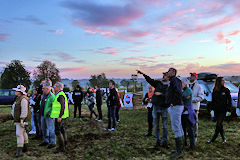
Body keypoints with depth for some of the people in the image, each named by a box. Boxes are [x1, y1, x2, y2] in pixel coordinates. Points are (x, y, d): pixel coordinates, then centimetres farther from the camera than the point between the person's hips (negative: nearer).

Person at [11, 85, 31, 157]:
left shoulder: (23, 99, -20)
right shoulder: (19, 98, 13)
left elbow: (24, 110, -24)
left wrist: (21, 120, -26)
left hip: (22, 119, -10)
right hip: (18, 119, 10)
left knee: (19, 134, -11)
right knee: (23, 133, 16)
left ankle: (19, 151, -8)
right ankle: (25, 148, 26)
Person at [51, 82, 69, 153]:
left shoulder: (60, 95, -18)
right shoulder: (58, 95, 15)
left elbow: (63, 106, -24)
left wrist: (60, 116, -26)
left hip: (60, 116, -10)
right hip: (60, 116, 10)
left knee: (57, 131, -6)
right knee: (62, 129, 16)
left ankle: (61, 146, 1)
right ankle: (64, 144, 27)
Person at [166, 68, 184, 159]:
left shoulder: (174, 80, -12)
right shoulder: (173, 81, 20)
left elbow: (179, 92, -25)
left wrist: (173, 103, -20)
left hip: (175, 107, -11)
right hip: (175, 107, 11)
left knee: (176, 129, -7)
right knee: (179, 128, 15)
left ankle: (179, 151, -1)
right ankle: (180, 149, 25)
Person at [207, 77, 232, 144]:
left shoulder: (226, 90, -1)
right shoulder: (214, 91, 5)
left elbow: (229, 100, 2)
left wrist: (229, 109, -5)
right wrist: (212, 107, 4)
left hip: (223, 111, -3)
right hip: (216, 110, 3)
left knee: (218, 124, -8)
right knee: (219, 124, 9)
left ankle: (213, 139, 0)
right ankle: (224, 138, 25)